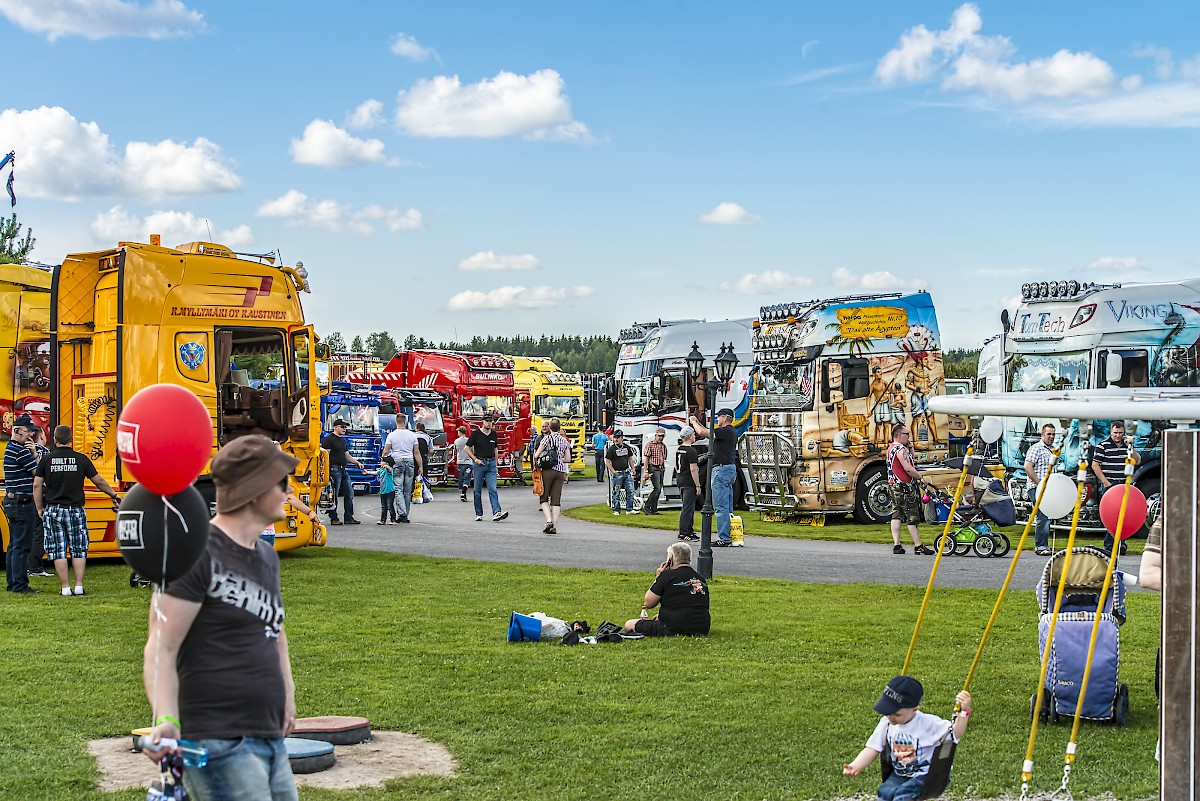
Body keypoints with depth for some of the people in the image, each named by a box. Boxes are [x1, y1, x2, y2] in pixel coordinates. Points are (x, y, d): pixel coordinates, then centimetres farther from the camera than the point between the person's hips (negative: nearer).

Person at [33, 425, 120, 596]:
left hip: (53, 510, 0)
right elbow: (99, 481, 4)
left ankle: (65, 587, 3)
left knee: (58, 551, 4)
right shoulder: (81, 459, -1)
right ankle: (79, 586, 4)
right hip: (75, 510, 0)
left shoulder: (47, 460, -1)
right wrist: (113, 495, 20)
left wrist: (40, 508, 11)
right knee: (79, 550, 8)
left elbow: (37, 485, 0)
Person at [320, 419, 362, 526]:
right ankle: (333, 519, 0)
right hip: (334, 469, -9)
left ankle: (349, 518, 12)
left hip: (343, 470, 9)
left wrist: (357, 463, 13)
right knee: (334, 495, -5)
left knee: (349, 494, 7)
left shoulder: (343, 440, 21)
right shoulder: (328, 439, -5)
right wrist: (327, 471, -18)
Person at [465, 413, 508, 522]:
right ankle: (478, 514, 14)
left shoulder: (493, 434, 10)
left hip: (491, 464, 2)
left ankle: (496, 512, -22)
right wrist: (475, 460, -8)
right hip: (479, 463, -2)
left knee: (493, 489, -10)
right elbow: (467, 448, 2)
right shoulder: (476, 433, -2)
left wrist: (495, 463, 13)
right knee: (478, 490, 4)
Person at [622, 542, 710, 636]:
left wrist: (658, 578, 8)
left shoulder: (668, 575, -9)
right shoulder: (701, 579, 10)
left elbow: (647, 603, -3)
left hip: (674, 630, -8)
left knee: (629, 625, -1)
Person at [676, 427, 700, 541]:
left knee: (688, 507, 16)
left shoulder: (678, 449, 11)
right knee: (687, 508, -6)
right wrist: (697, 485, -16)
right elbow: (693, 470, -19)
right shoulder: (691, 451, -17)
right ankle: (683, 533, -6)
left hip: (680, 480, 9)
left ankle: (689, 531, 22)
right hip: (689, 482, -9)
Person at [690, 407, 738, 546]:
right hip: (730, 469, 11)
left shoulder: (726, 431, -15)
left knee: (721, 506, -10)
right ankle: (728, 537, 15)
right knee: (727, 507, 12)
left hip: (722, 470, -11)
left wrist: (694, 422, -2)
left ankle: (724, 539, -12)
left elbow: (703, 432, -20)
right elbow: (709, 432, 30)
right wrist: (697, 423, 28)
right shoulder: (731, 432, 17)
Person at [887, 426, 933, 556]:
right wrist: (921, 478, -11)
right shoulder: (900, 449, -16)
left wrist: (910, 448, 11)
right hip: (904, 488, -10)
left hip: (893, 487, 10)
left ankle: (896, 545, 5)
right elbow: (908, 468, -23)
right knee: (912, 517, -6)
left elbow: (910, 461, 22)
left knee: (896, 516, 7)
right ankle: (918, 546, -4)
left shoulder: (891, 448, 16)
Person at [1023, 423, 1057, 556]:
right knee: (1044, 517, -13)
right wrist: (1040, 483, -18)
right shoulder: (1036, 448, -7)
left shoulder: (1053, 450, 19)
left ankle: (1039, 546, 16)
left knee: (1045, 517, 9)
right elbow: (1028, 467, -16)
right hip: (1036, 488, -9)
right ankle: (1041, 546, -9)